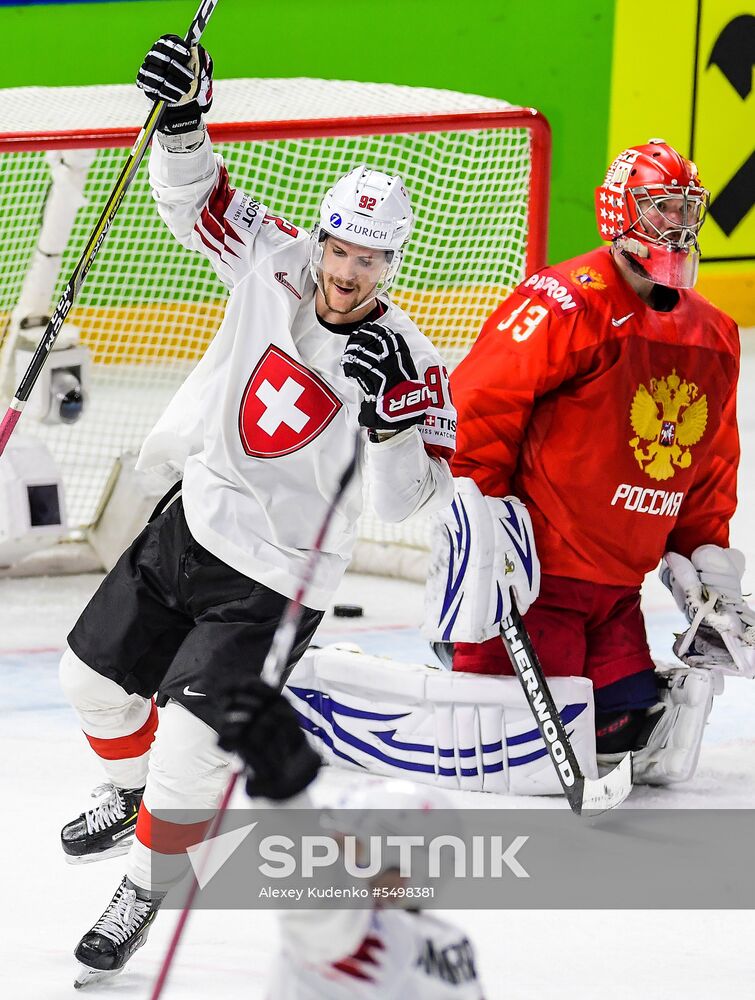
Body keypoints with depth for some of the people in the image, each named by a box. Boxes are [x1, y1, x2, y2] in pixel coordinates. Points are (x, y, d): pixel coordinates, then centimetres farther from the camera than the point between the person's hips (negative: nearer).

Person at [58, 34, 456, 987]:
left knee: (194, 731, -14)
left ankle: (147, 882, 12)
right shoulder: (277, 265, -9)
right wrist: (182, 117, -21)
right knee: (94, 675, 17)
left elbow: (410, 497, -20)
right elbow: (193, 196, -3)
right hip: (190, 519, 5)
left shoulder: (408, 362, -19)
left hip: (273, 576, -5)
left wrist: (388, 415, -38)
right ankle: (128, 796, 49)